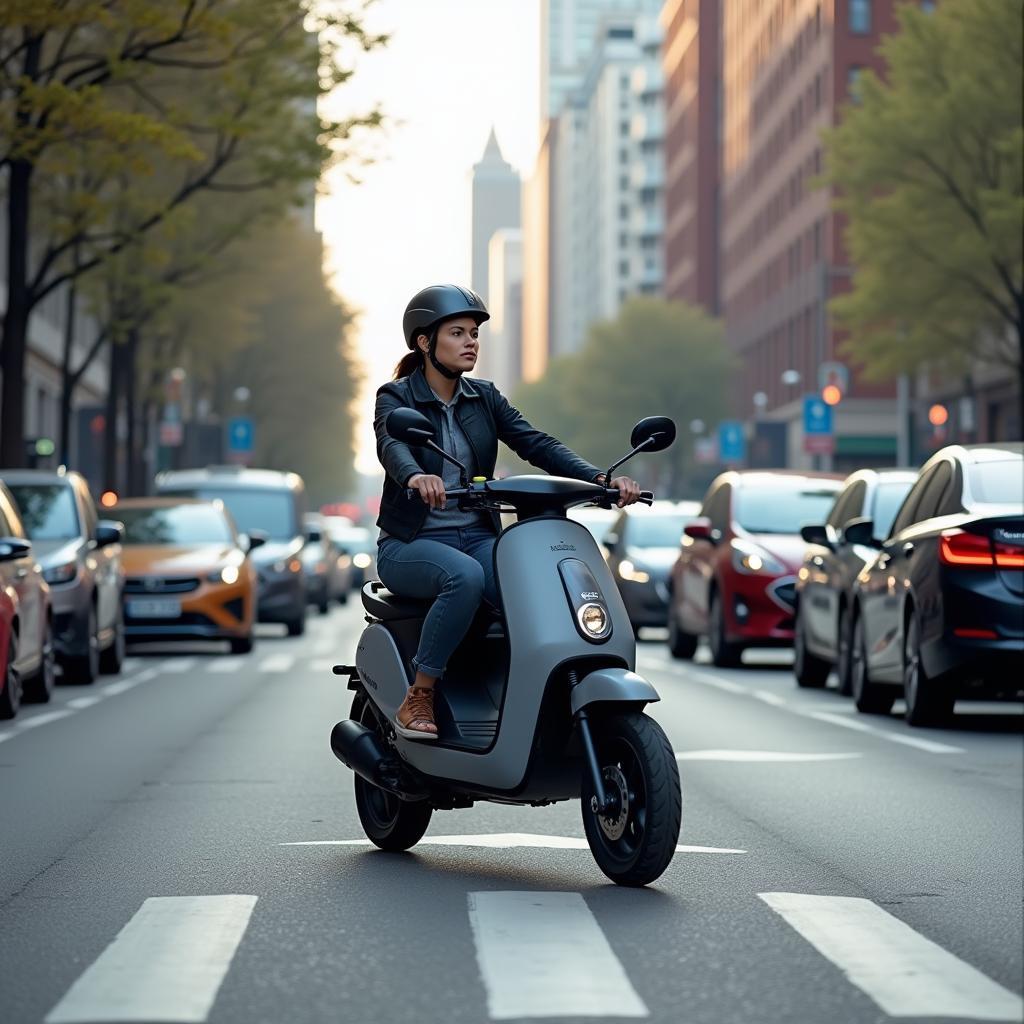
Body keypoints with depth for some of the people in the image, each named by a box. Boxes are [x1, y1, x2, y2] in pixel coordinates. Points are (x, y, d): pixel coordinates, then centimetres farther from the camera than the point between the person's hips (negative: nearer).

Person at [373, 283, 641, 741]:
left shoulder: (484, 398, 12)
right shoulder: (395, 398, -3)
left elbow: (536, 444, -1)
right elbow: (392, 447, -25)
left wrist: (600, 478, -18)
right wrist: (416, 476, -50)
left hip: (476, 538, 4)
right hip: (411, 544, -4)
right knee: (465, 577, -37)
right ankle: (417, 699, -25)